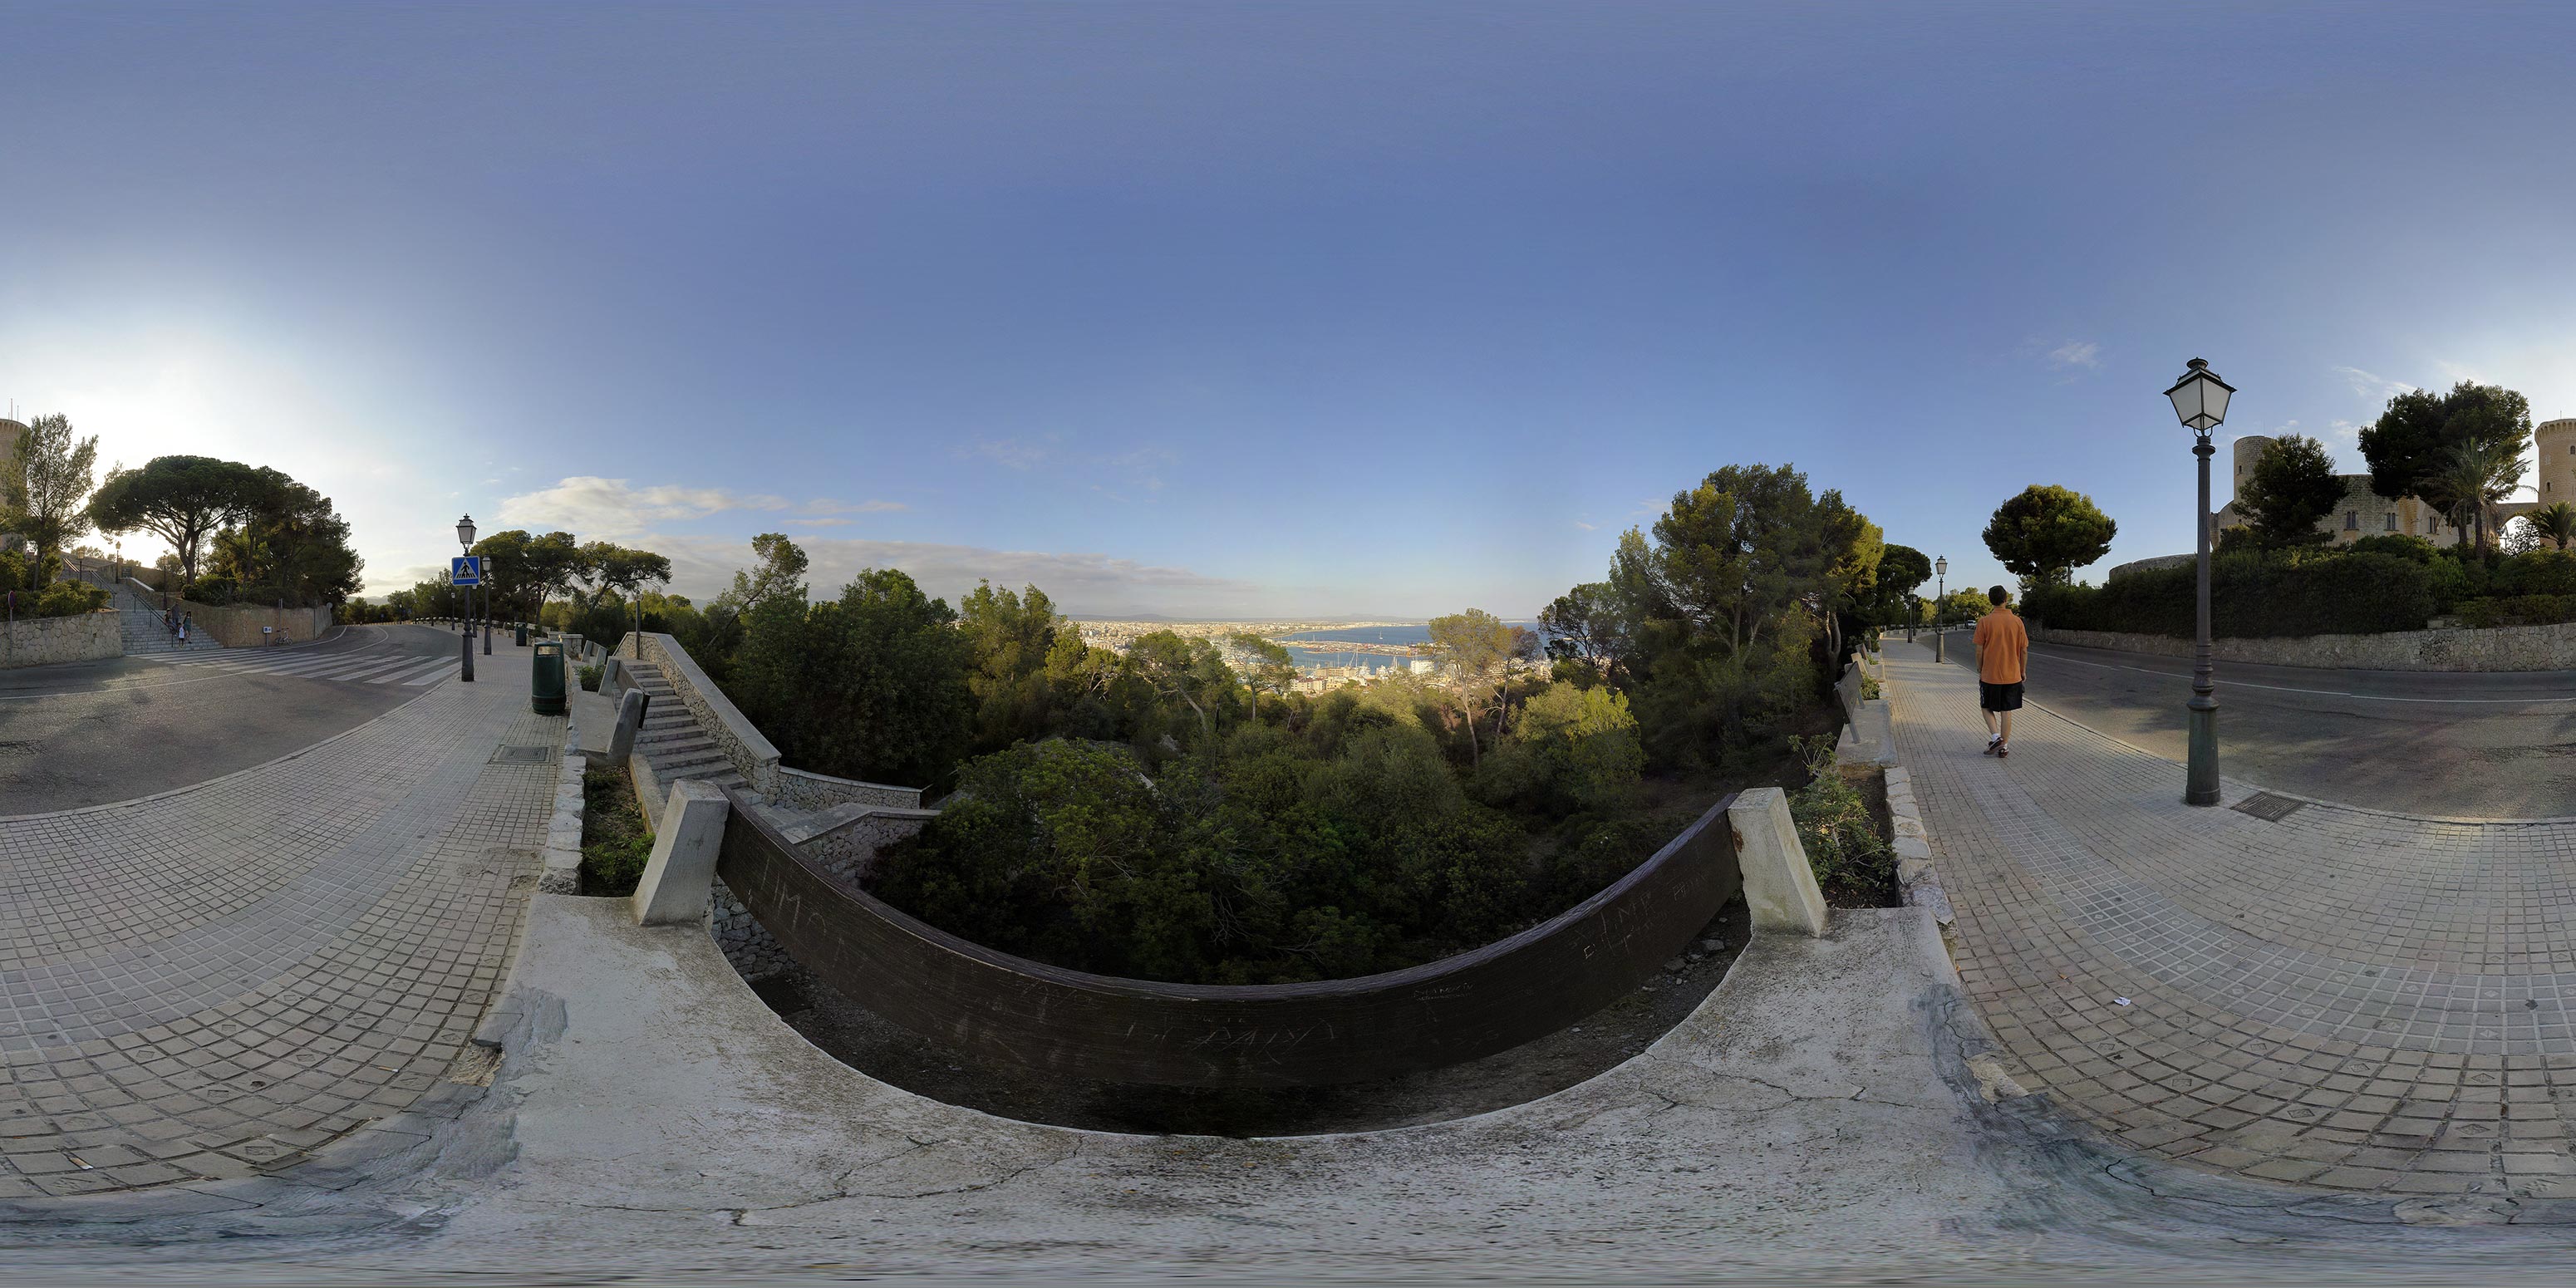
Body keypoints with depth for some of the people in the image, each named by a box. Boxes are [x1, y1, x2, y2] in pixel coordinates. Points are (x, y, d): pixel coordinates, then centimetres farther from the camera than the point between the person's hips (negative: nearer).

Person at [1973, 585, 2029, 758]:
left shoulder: (1984, 622, -9)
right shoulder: (2016, 621, -2)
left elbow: (1979, 651, -8)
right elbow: (2024, 650, 2)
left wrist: (1980, 671, 7)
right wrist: (2022, 671, 15)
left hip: (1990, 675, -2)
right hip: (2012, 675, 2)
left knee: (1986, 707, 13)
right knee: (2006, 711, 9)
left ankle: (1996, 737, -5)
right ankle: (2004, 746, 10)